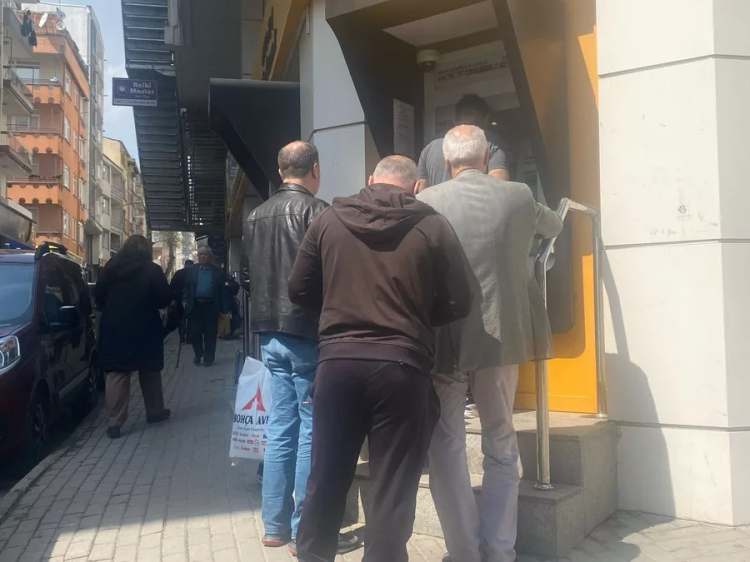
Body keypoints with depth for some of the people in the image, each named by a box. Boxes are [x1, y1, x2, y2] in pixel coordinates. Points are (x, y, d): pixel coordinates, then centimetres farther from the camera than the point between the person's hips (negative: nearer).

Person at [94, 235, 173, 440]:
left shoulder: (110, 267, 3)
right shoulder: (152, 270, -7)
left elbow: (98, 296, 6)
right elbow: (165, 299, -7)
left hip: (114, 328, 2)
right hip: (144, 329, -2)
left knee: (116, 374, 2)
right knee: (150, 371, 15)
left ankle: (114, 422, -3)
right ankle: (155, 411, 26)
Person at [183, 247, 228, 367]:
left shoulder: (218, 272, 5)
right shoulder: (191, 271, 11)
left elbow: (222, 290, 2)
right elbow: (186, 288, 10)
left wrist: (224, 309, -4)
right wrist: (186, 301, -5)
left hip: (211, 306, -1)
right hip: (195, 306, 1)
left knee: (210, 334, 3)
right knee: (194, 333, 4)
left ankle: (208, 358, 15)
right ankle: (198, 355, 24)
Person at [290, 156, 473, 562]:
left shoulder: (330, 219, 4)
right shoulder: (432, 226, 0)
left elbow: (299, 290, 8)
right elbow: (459, 303, 0)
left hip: (337, 362, 3)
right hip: (401, 366, -2)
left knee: (326, 479, 17)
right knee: (393, 488, 8)